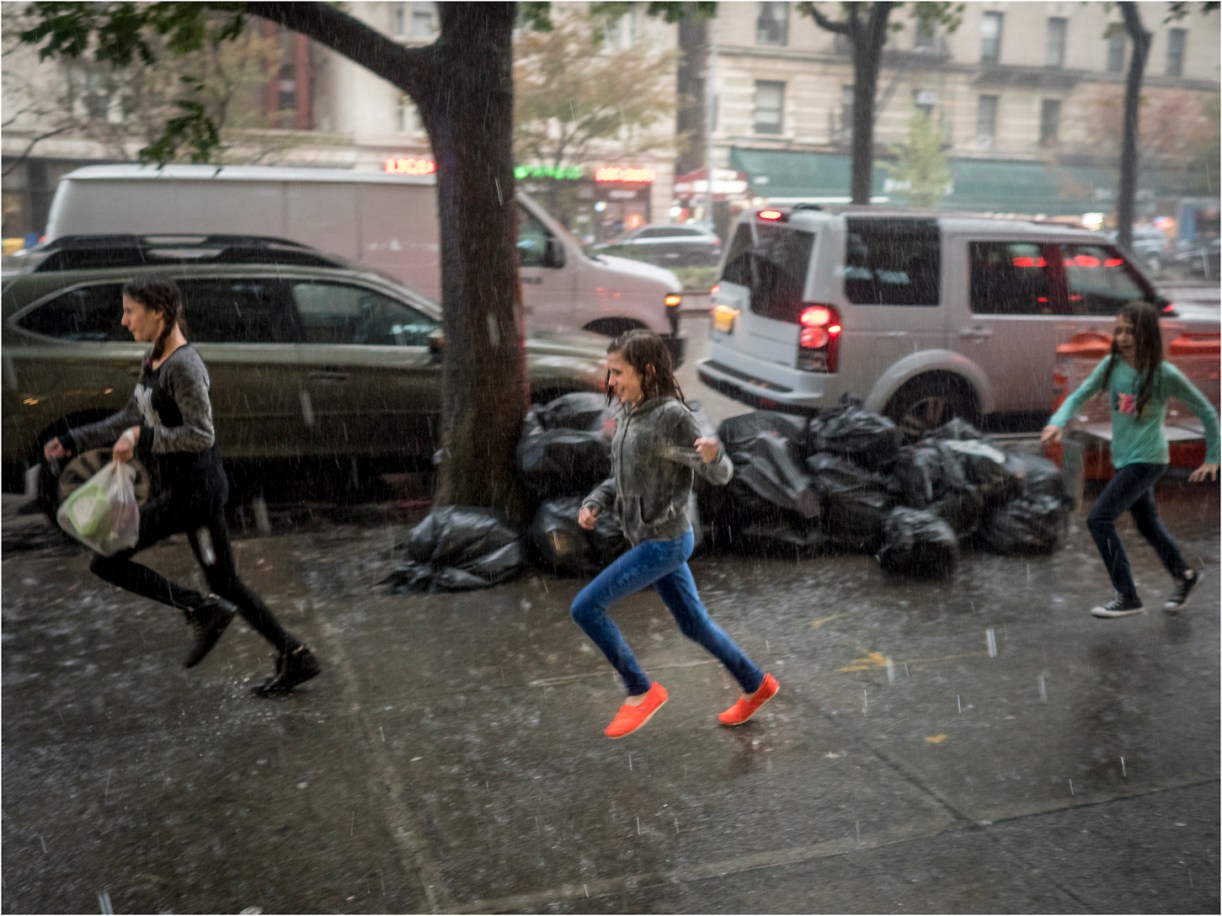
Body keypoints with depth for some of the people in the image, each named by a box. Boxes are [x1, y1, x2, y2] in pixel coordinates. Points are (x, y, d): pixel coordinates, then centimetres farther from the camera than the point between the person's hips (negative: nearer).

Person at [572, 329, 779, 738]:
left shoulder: (671, 416, -20)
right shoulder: (628, 415, 5)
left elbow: (720, 474, -19)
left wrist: (713, 454, -42)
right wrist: (594, 503, 0)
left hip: (665, 542, -8)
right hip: (650, 539, 8)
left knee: (585, 607, -9)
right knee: (693, 624, 19)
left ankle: (640, 691, 5)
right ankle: (755, 686, 36)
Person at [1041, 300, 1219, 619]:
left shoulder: (1165, 374, -16)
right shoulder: (1111, 364, -4)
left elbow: (1207, 411, -6)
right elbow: (1079, 395, -5)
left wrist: (1212, 458, -3)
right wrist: (1058, 422, -26)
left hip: (1147, 460, -6)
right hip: (1123, 459, 6)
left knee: (1099, 519, -15)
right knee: (1147, 525, 21)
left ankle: (1128, 597, -5)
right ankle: (1184, 575, 46)